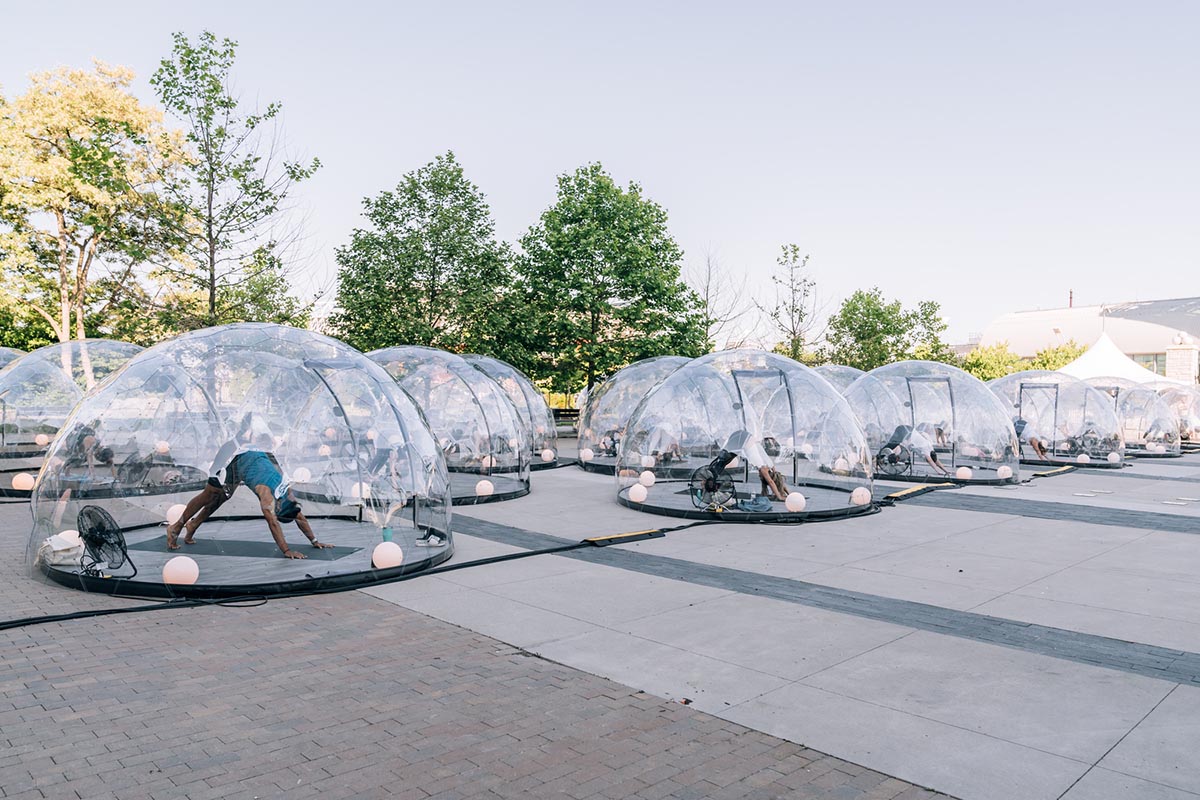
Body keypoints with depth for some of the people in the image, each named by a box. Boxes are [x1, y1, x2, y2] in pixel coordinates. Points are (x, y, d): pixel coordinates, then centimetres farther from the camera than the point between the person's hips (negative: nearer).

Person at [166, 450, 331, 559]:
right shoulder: (266, 491, -37)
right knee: (208, 497, 3)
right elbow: (272, 523, -44)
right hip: (234, 459, -6)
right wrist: (286, 551, -49)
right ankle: (176, 528, 18)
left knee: (220, 498, 17)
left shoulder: (287, 490, -19)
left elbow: (299, 516, -9)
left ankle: (193, 525, 34)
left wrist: (315, 541, -10)